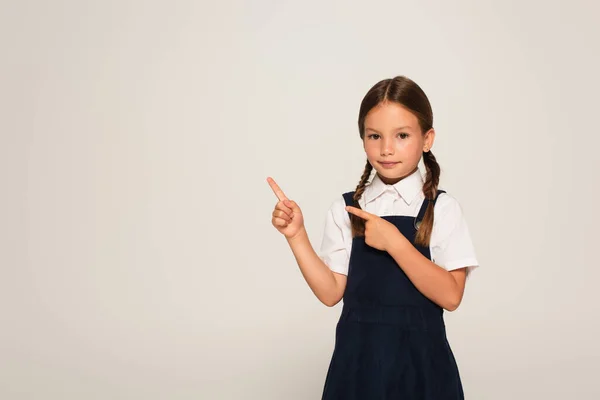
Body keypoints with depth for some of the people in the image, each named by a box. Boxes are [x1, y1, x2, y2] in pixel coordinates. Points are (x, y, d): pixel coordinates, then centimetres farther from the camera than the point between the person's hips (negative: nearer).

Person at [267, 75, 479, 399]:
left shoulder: (441, 209, -7)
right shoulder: (345, 209, -1)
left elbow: (450, 296, -14)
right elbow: (331, 292, -3)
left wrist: (393, 241, -21)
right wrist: (296, 235, -11)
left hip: (419, 360, -1)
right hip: (358, 358, 1)